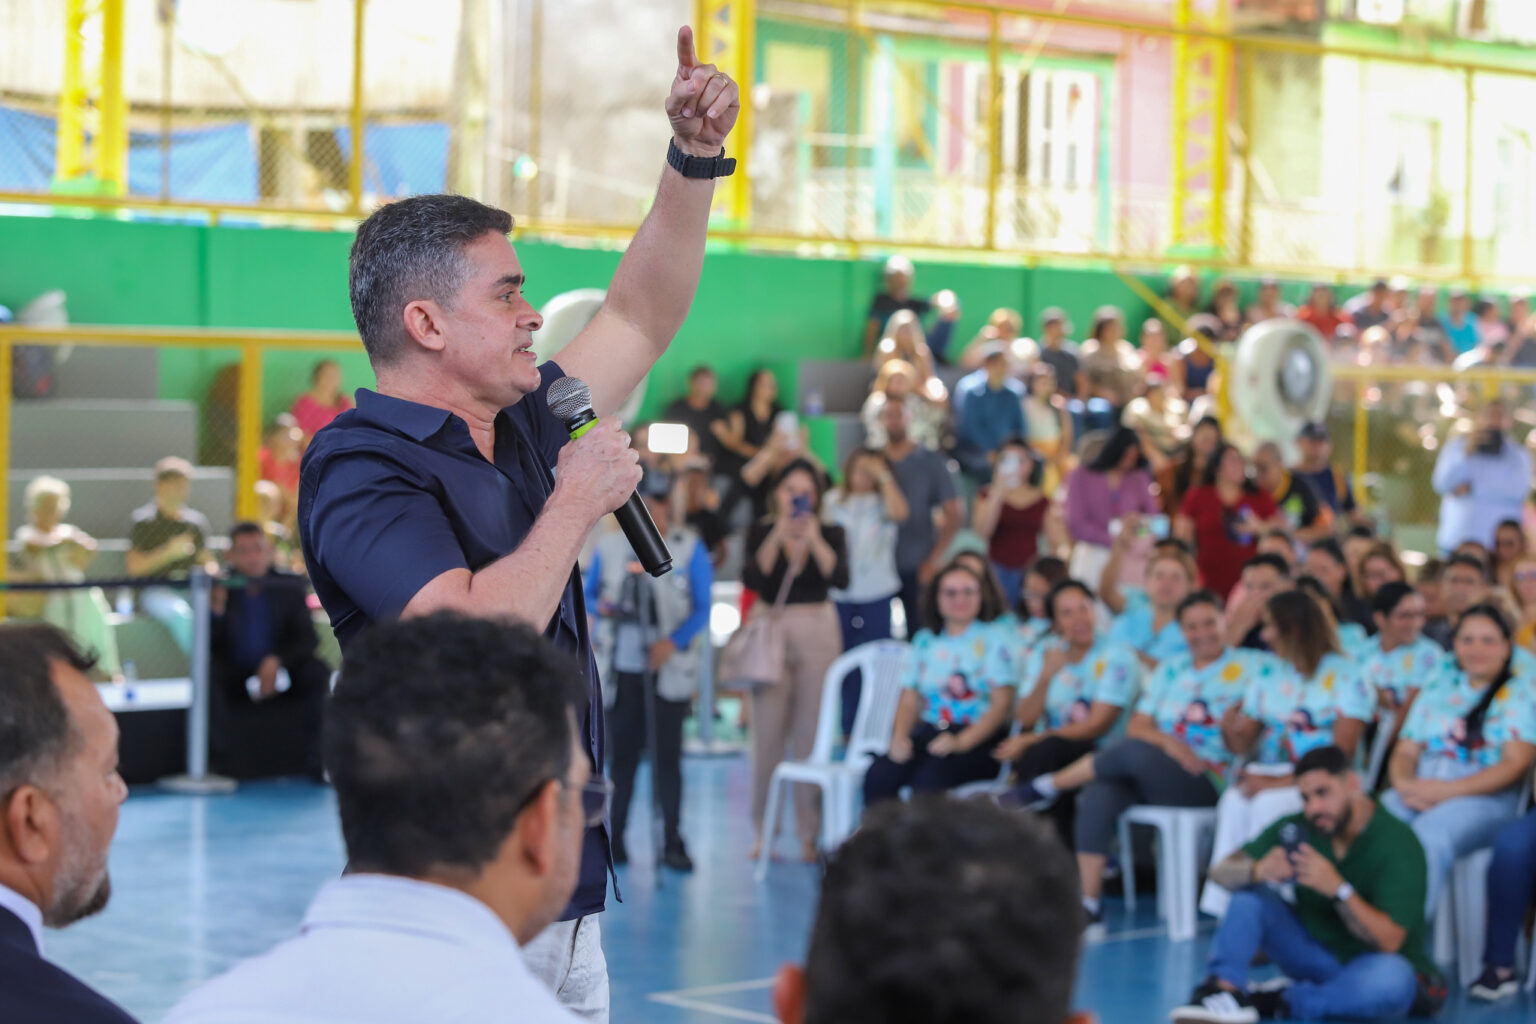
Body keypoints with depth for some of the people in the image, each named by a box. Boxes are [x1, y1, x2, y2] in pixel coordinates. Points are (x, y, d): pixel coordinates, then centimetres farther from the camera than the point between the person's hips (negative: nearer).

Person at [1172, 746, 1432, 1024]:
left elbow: (1388, 941, -24)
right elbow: (1222, 872, -8)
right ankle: (1224, 989, -32)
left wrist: (1339, 889, -38)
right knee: (1251, 893, -14)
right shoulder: (1297, 829, -4)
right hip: (1314, 956, 4)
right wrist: (1257, 871, -32)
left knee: (1392, 977, -39)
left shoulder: (1397, 843, -17)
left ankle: (1281, 1001, -24)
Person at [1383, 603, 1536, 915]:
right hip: (1420, 791, 4)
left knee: (1428, 834, -39)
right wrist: (1404, 784, -6)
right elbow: (1405, 751, 20)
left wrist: (1446, 791, -12)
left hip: (1484, 797, -4)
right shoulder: (1437, 687, 24)